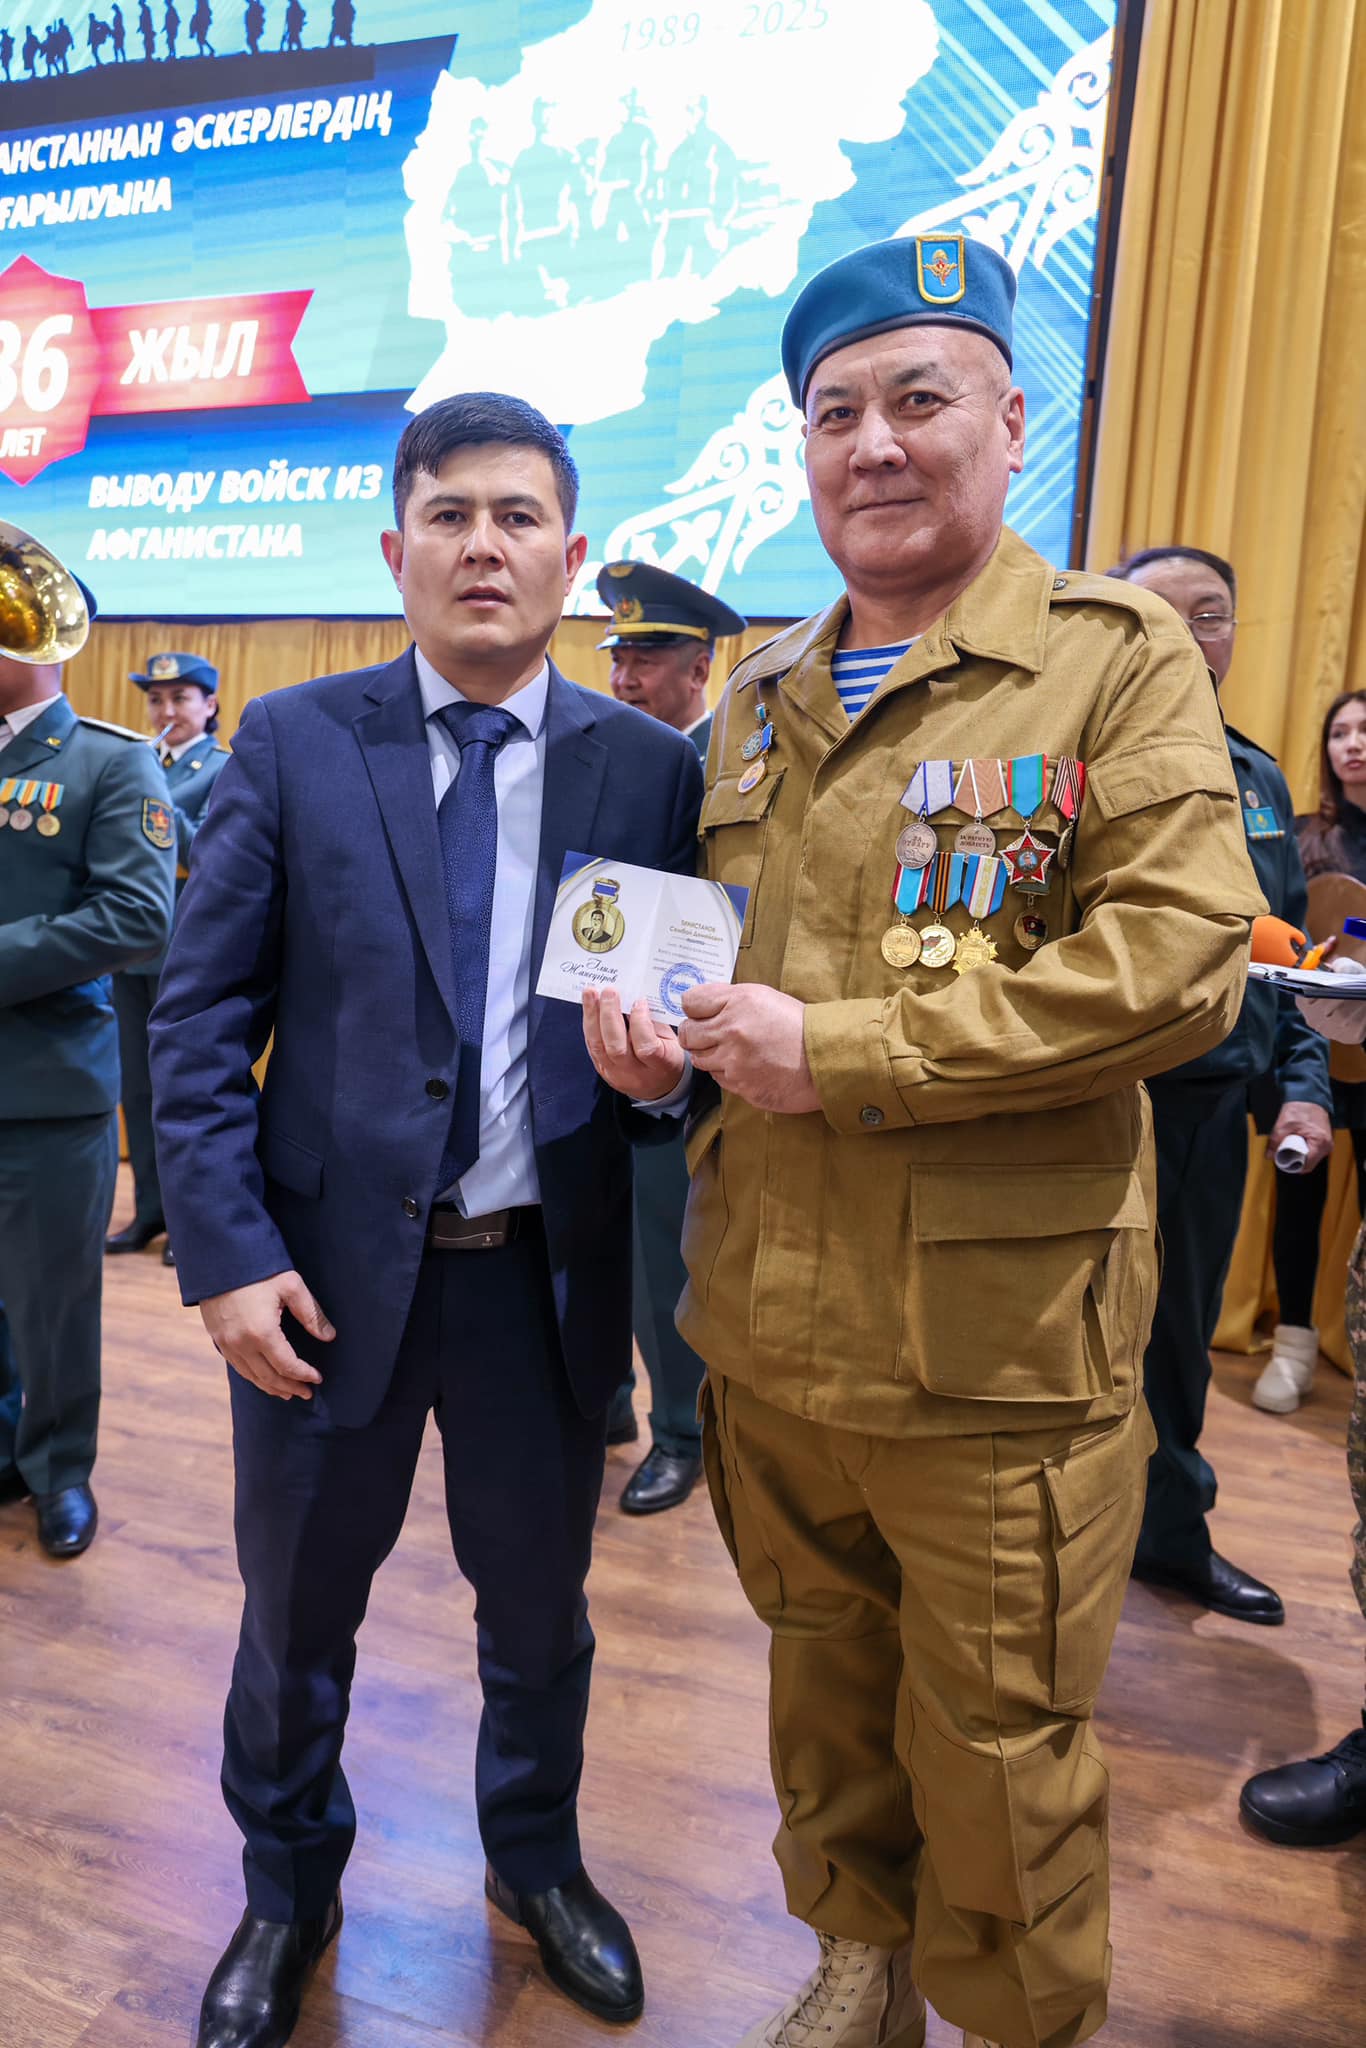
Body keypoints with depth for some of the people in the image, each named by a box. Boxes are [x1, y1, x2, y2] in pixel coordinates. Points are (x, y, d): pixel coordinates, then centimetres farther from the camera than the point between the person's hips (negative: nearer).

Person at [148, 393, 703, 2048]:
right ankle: (287, 1892, 48)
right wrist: (226, 1255, -11)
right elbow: (200, 1015, -4)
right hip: (328, 1264, 0)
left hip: (546, 1273, 1)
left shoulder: (650, 768, -1)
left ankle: (537, 1862, 50)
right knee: (296, 1610, 19)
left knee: (540, 1602, 20)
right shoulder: (292, 745, -3)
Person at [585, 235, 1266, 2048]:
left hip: (996, 1354, -5)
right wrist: (663, 1028, -1)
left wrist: (845, 1052, -20)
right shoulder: (761, 695, 12)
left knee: (996, 1759, 12)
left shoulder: (1117, 659, -6)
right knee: (828, 1695, 24)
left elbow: (1182, 958, -18)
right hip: (769, 1332, 6)